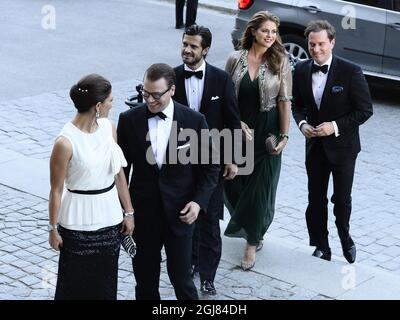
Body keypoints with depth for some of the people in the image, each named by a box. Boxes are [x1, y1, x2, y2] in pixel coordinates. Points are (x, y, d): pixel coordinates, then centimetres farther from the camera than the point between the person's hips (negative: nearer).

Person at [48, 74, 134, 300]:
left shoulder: (109, 128, -2)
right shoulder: (66, 142, -21)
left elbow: (119, 174, 6)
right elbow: (56, 190, -11)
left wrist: (129, 212, 8)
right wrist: (53, 228, -4)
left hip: (110, 219, 5)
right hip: (79, 224, -5)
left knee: (106, 282, 17)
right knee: (76, 283, 10)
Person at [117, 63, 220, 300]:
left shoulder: (194, 121, -8)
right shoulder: (129, 120, -5)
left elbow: (210, 167, 1)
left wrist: (199, 201, -11)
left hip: (179, 214, -1)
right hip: (143, 213, 2)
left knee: (181, 279, 5)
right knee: (145, 280, 12)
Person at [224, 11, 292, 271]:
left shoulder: (280, 62, -6)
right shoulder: (236, 59, -3)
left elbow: (285, 101, -4)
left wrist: (284, 135, -7)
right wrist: (238, 123, -10)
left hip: (266, 133, -2)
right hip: (238, 131, 2)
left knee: (260, 186, 2)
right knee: (233, 184, 9)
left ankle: (252, 243, 19)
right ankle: (245, 226, 40)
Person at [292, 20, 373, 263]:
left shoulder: (350, 72, -16)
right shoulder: (301, 70, -3)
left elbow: (365, 110, -12)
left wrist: (335, 126, -21)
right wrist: (302, 123, -10)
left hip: (342, 145, -3)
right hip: (315, 145, 4)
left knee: (342, 199, 8)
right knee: (316, 199, 9)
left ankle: (345, 237, 36)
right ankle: (321, 248, 23)